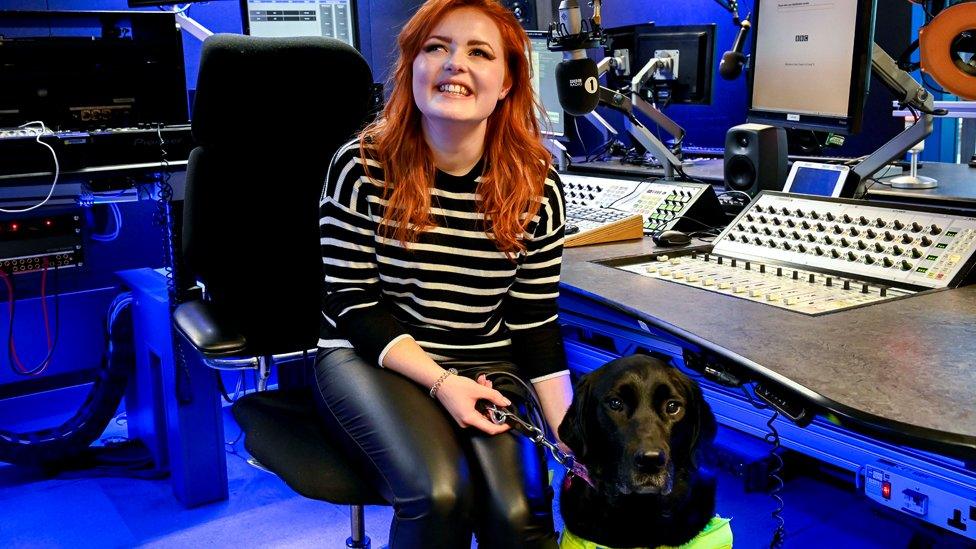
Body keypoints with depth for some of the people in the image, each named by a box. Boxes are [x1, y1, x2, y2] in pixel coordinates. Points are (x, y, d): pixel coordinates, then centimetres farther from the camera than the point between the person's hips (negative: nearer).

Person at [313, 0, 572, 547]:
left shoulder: (537, 187, -5)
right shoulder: (362, 167, -11)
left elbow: (535, 323, 0)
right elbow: (353, 302, -8)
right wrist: (441, 382, -20)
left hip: (486, 365, 2)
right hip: (373, 356, -2)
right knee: (440, 491, -28)